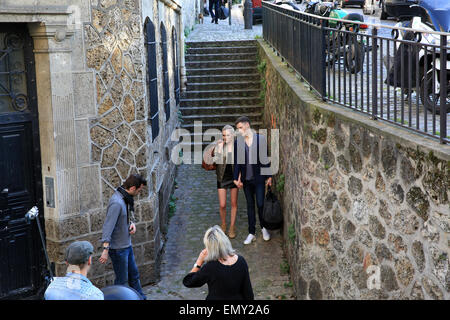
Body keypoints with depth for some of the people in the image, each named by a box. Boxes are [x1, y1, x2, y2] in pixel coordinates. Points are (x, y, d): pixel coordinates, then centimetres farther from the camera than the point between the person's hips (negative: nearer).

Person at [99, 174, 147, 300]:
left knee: (134, 274, 23)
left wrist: (132, 223, -3)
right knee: (122, 280, 5)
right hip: (118, 248, -9)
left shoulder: (127, 198, 2)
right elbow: (108, 226, -30)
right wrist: (105, 249, -32)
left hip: (127, 245, 9)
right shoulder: (117, 203, -27)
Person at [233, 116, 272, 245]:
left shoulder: (261, 139, -4)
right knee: (250, 205, 10)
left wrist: (268, 176, 1)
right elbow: (237, 161, 4)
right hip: (246, 179, 2)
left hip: (259, 178, -2)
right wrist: (236, 178, -2)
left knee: (260, 204, -3)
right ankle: (252, 233, 17)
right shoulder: (238, 141, 1)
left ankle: (264, 227, 22)